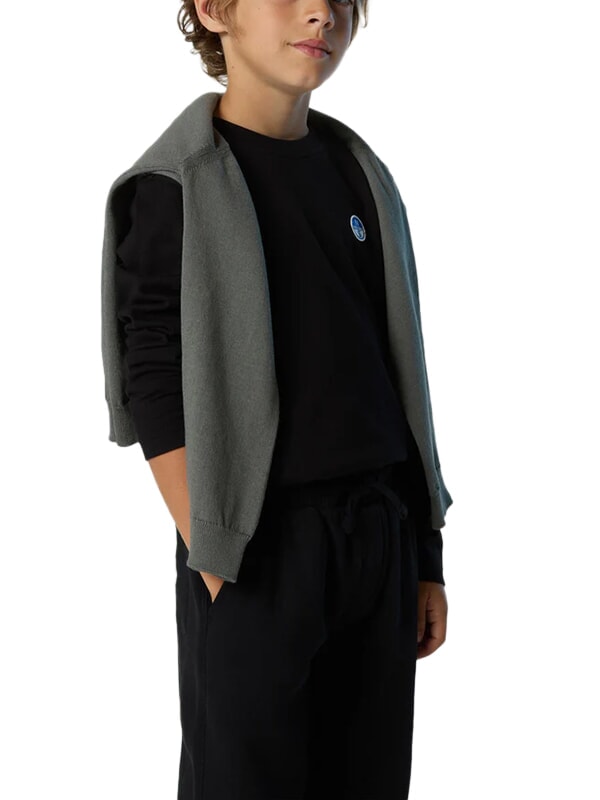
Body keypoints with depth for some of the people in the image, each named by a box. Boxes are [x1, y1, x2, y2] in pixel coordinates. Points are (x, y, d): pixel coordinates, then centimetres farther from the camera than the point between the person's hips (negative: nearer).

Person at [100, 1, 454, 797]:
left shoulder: (363, 173, 11)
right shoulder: (177, 187, -6)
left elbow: (399, 372, 12)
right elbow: (156, 395, -10)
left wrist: (427, 557, 11)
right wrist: (216, 568, -15)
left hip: (382, 532, 5)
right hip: (261, 548, -5)